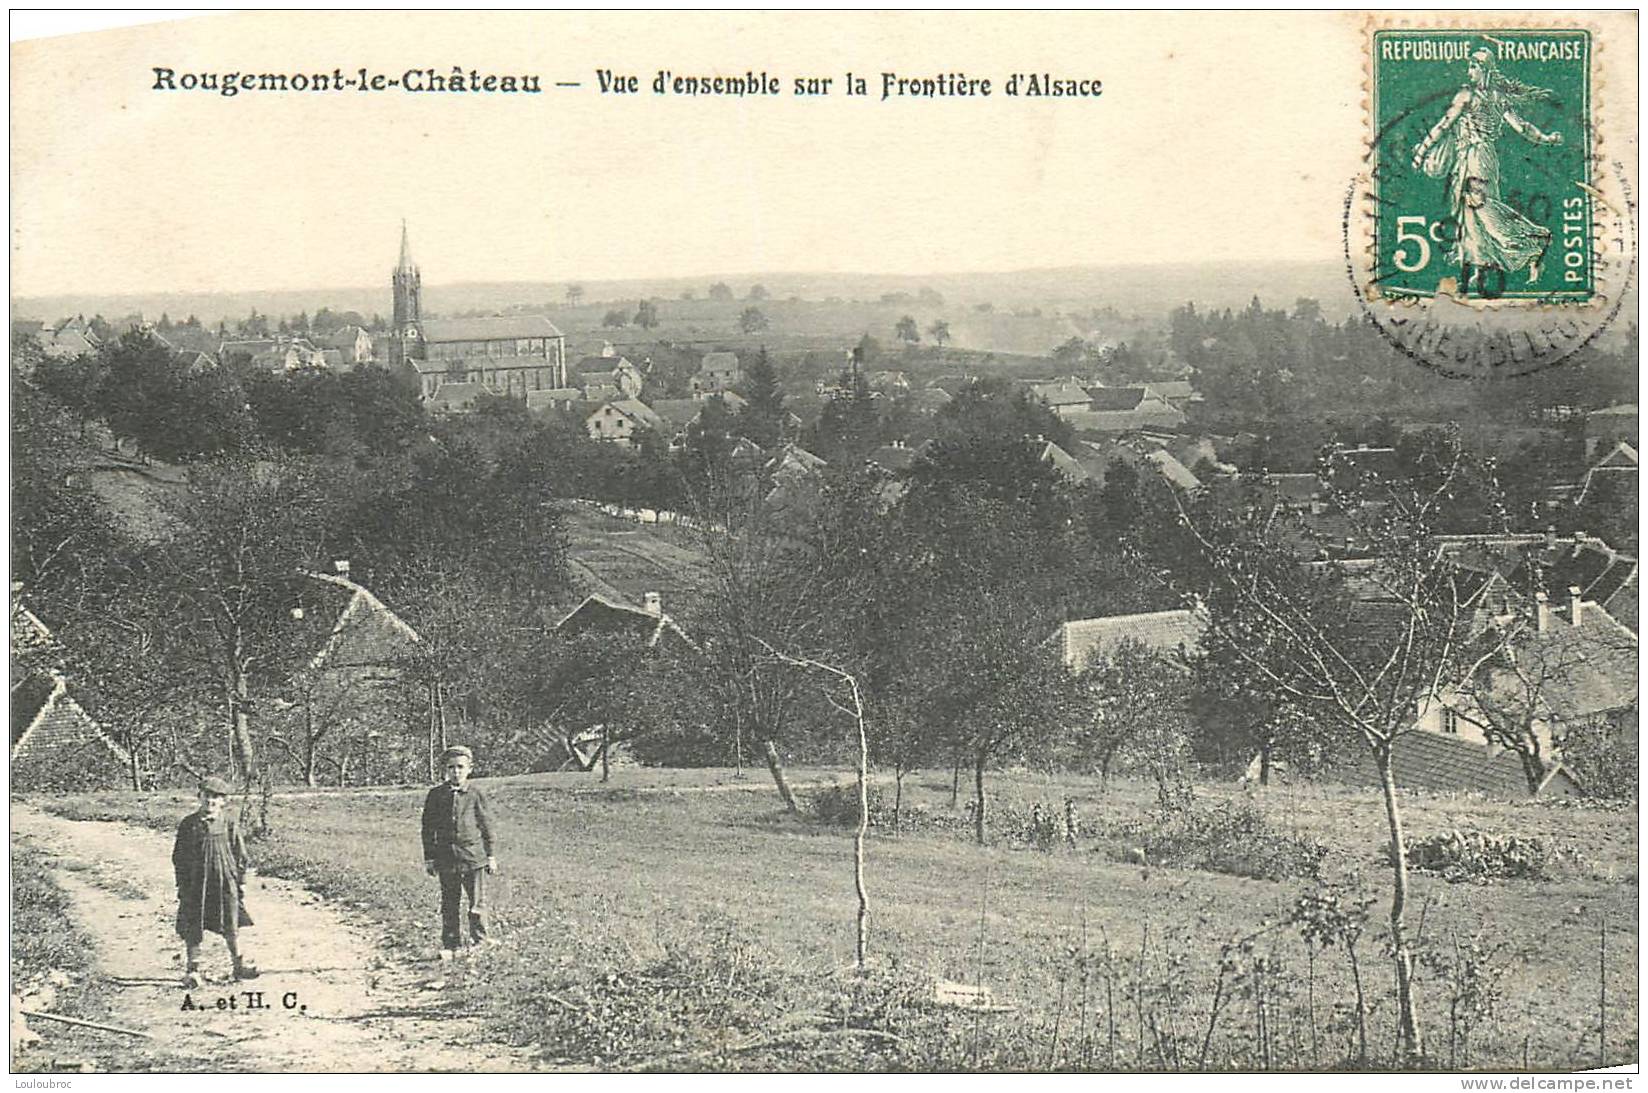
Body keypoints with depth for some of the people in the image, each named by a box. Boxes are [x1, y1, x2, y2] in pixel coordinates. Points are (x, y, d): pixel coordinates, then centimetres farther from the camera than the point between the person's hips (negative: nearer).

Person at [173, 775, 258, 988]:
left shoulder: (229, 822, -1)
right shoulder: (188, 824, -2)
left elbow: (239, 852, 5)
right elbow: (179, 856, 4)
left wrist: (241, 879, 4)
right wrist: (182, 883, 1)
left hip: (224, 881, 0)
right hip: (195, 881, 0)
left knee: (231, 925, 9)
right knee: (192, 927, 1)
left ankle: (239, 963, 24)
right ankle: (193, 969, 10)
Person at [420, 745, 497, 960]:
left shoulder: (476, 794, 1)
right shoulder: (436, 795, 3)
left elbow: (486, 826, 6)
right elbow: (428, 828, 7)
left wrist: (490, 856, 5)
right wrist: (429, 858, 5)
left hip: (474, 856, -1)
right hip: (446, 857, 1)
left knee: (477, 903, 2)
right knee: (449, 904, 7)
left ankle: (479, 943, 13)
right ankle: (450, 946, 15)